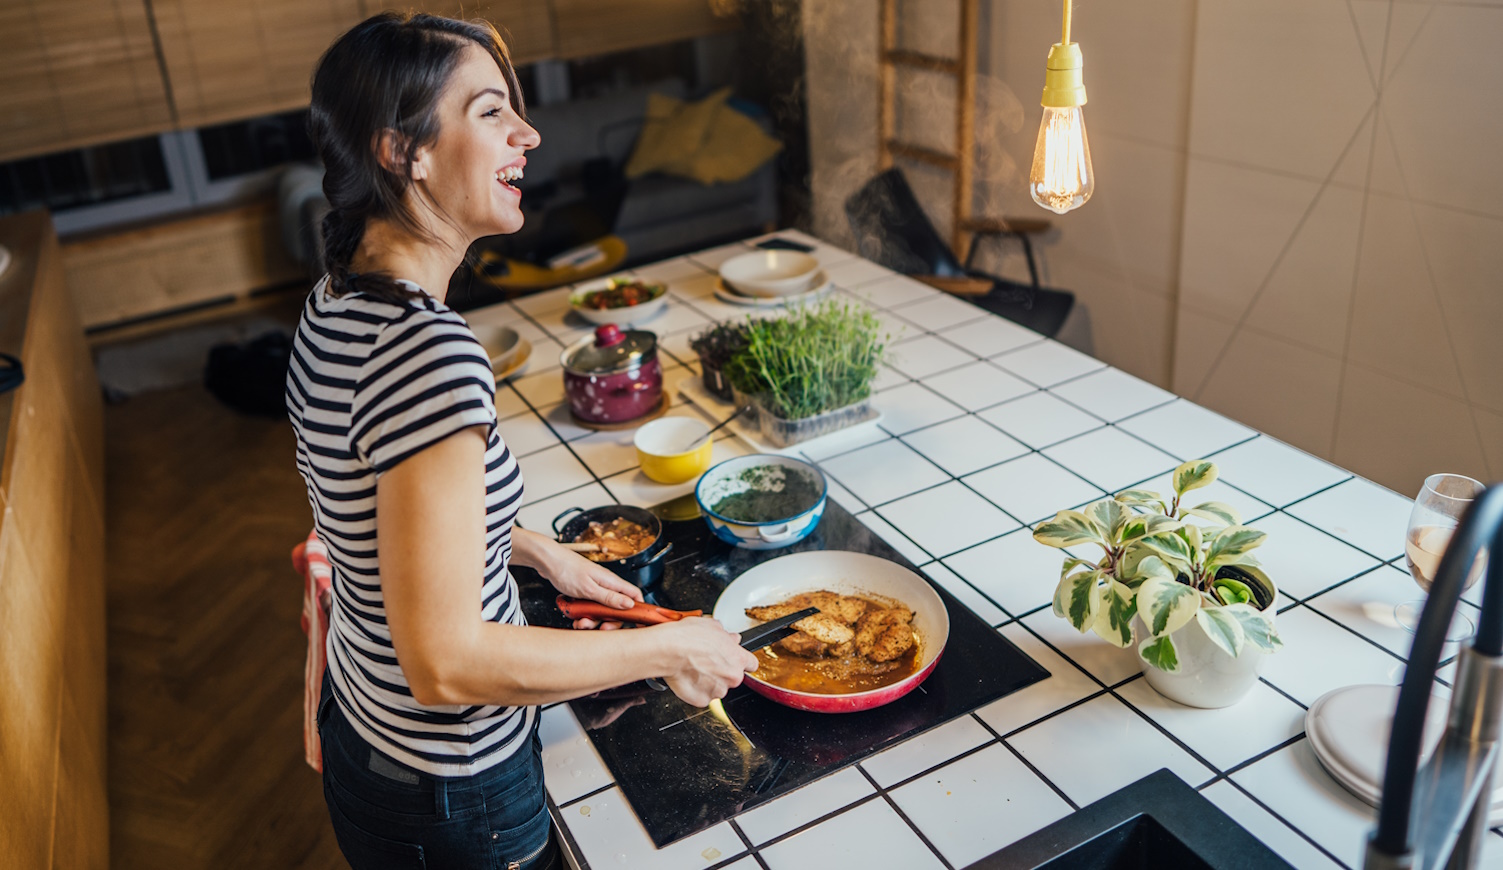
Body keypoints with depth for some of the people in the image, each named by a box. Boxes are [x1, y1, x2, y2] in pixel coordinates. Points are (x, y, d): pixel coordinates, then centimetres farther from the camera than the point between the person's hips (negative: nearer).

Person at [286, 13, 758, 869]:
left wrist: (536, 549, 12)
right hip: (453, 798, -8)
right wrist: (670, 647, -22)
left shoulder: (339, 304, -3)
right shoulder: (427, 350, -33)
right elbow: (446, 661, -32)